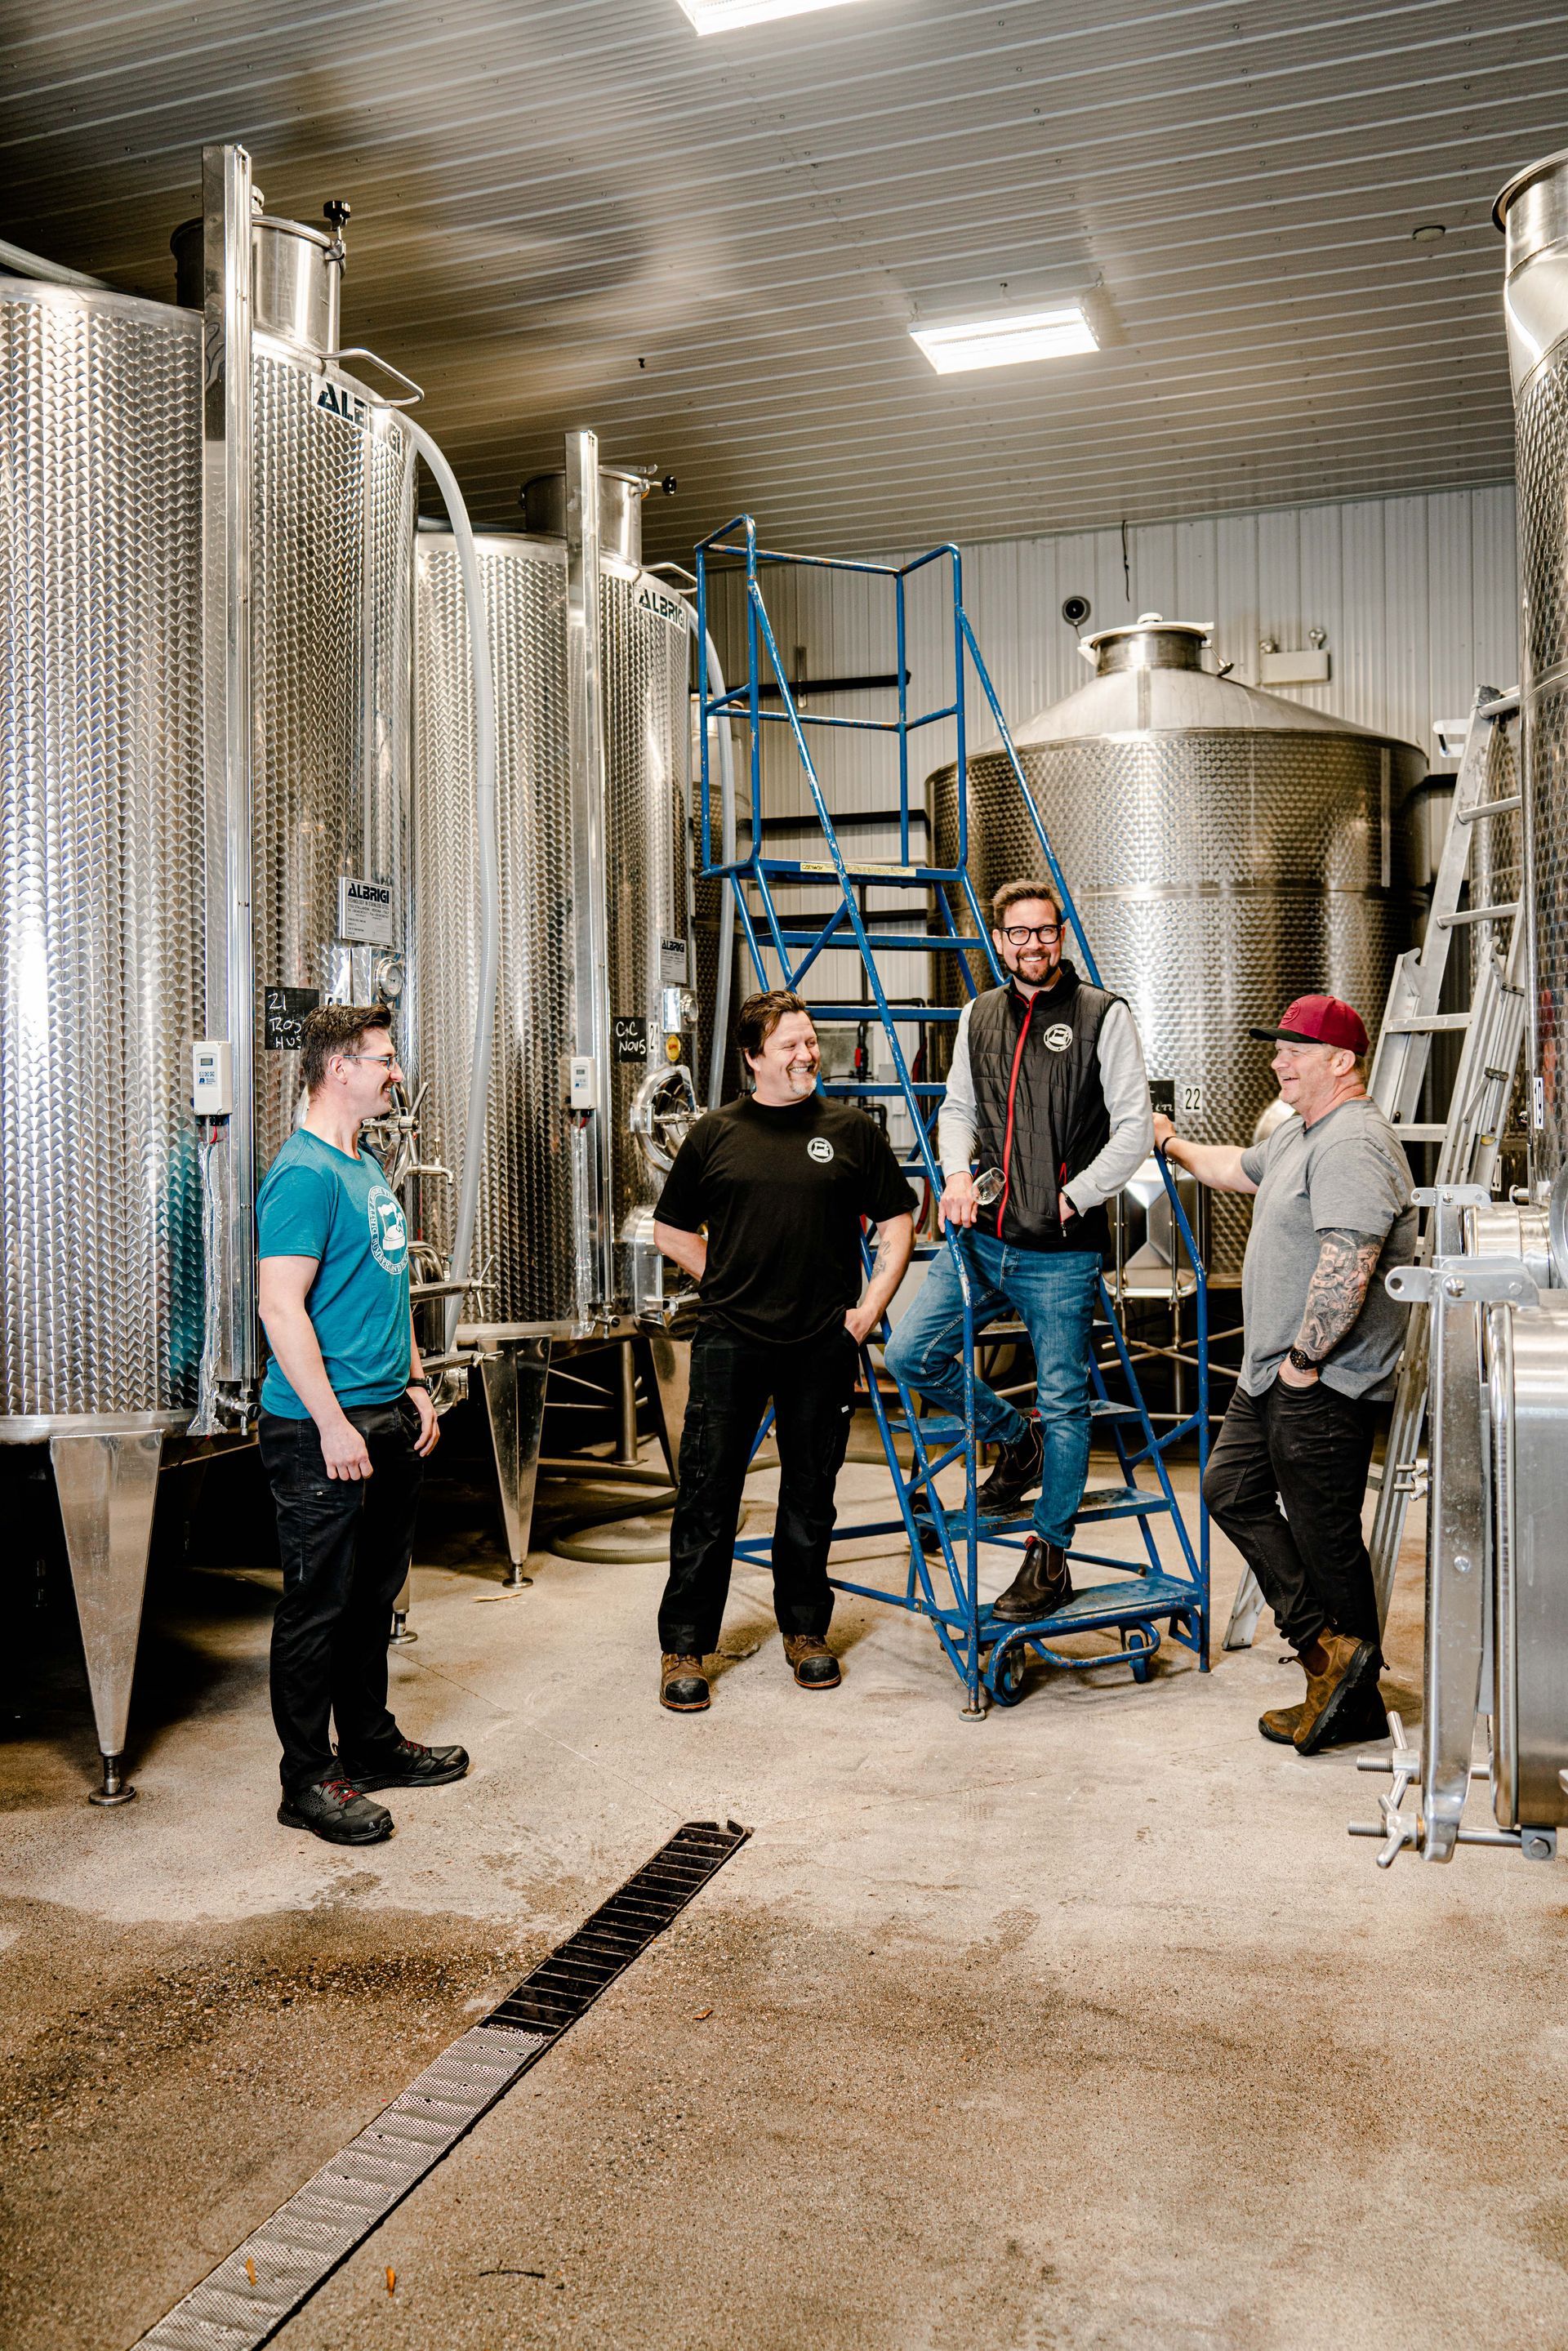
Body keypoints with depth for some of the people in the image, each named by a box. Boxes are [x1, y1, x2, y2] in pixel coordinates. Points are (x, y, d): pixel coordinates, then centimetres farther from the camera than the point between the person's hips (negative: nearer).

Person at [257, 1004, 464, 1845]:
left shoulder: (368, 1167, 14)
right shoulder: (304, 1174, -16)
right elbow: (281, 1308, -21)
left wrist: (414, 1384, 17)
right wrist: (333, 1424, -22)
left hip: (388, 1418, 9)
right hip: (324, 1429, -9)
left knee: (374, 1594, 18)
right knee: (319, 1605, 1)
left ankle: (372, 1744, 31)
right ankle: (308, 1779, 13)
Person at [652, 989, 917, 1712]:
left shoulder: (851, 1130, 4)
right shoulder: (715, 1134, 3)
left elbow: (897, 1222, 9)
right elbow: (671, 1228, 12)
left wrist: (870, 1305, 1)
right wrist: (730, 1283, 5)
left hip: (823, 1344, 1)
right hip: (729, 1340, 0)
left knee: (810, 1494, 11)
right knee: (707, 1494, 2)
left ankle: (805, 1630, 27)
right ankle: (684, 1645, 12)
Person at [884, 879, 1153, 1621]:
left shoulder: (1103, 1015, -3)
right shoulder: (978, 1016, 11)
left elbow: (1135, 1129, -4)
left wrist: (1073, 1198, -10)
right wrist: (957, 1171, 0)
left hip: (1061, 1252, -5)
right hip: (980, 1238, 5)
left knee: (1062, 1403, 3)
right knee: (910, 1353, -2)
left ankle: (1049, 1561, 17)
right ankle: (1015, 1440, 24)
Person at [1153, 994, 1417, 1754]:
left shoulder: (1352, 1147, -20)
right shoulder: (1297, 1133, 14)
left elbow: (1346, 1273, -29)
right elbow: (1240, 1169, 36)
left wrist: (1304, 1361, -22)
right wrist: (1175, 1146, 45)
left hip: (1324, 1385, -11)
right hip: (1273, 1375, 11)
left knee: (1326, 1538, 0)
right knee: (1231, 1490, 14)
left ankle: (1356, 1707, 15)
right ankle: (1326, 1644, 16)